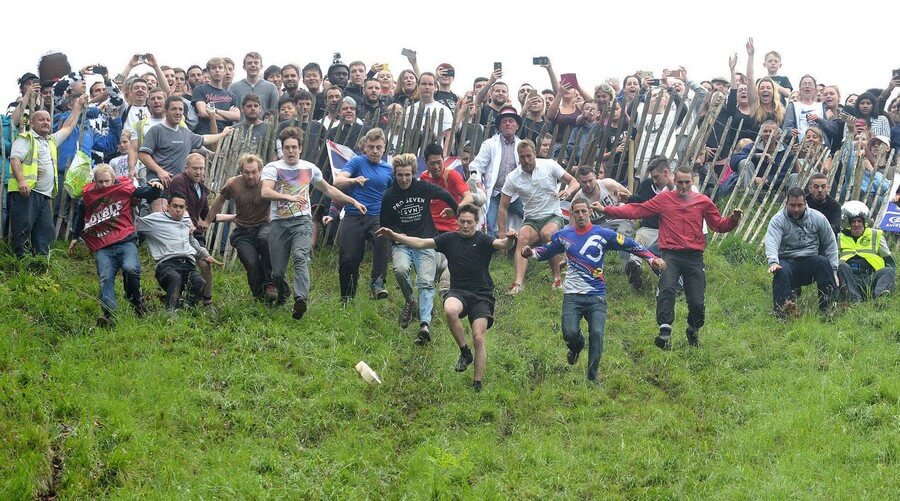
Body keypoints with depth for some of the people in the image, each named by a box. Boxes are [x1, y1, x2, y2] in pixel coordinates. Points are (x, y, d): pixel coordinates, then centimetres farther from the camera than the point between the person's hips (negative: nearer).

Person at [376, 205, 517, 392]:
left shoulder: (482, 240, -1)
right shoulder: (450, 239, 8)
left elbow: (502, 245, -20)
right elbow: (421, 243, 6)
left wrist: (509, 240, -45)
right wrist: (394, 236, -3)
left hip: (482, 295, -2)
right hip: (458, 292, 2)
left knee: (478, 338, -13)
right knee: (450, 310, -33)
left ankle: (477, 385, -4)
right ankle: (465, 353, -13)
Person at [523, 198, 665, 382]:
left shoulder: (603, 234, 1)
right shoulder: (563, 235, 8)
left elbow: (631, 245, 3)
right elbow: (545, 252, 20)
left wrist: (652, 258, -7)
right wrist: (530, 253, -1)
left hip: (597, 296, -1)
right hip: (572, 296, 1)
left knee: (596, 334, -14)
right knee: (570, 333, -16)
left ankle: (592, 377, 0)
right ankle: (577, 346, 22)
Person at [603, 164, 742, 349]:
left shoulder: (703, 201, 12)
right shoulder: (664, 199, 8)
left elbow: (720, 225, 14)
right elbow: (636, 211, 4)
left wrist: (733, 219, -8)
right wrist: (606, 210, -4)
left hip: (694, 257, 1)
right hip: (671, 255, -1)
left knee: (697, 302, -1)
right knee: (667, 289, -27)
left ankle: (693, 330, 28)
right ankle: (665, 332, -32)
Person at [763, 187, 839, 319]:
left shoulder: (817, 218, 5)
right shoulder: (778, 220, -4)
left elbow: (830, 244, 11)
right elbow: (771, 243, -22)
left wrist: (833, 271, 4)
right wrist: (773, 262, -43)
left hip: (810, 260, 2)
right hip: (786, 261, -2)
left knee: (823, 262, -30)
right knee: (781, 272, -35)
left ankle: (828, 307, -27)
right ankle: (782, 312, -40)